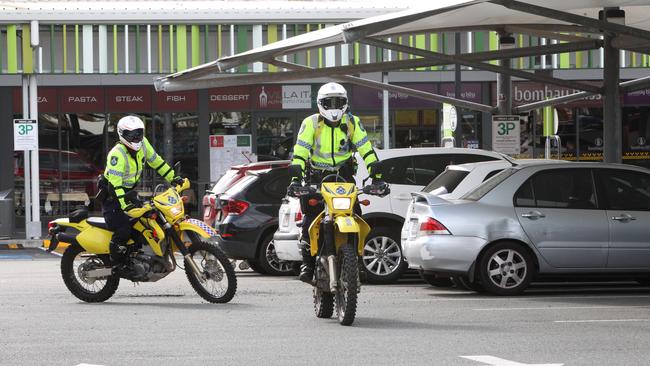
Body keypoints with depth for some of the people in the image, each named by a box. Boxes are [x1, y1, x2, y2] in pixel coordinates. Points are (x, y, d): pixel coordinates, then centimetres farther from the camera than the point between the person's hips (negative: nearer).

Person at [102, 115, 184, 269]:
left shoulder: (142, 144, -5)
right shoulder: (117, 154, -28)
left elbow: (155, 161, 8)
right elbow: (115, 181, -34)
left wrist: (172, 178, 5)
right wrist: (124, 203, -43)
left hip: (130, 192, 8)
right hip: (112, 196, -8)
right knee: (123, 229, -19)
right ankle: (116, 265, -5)